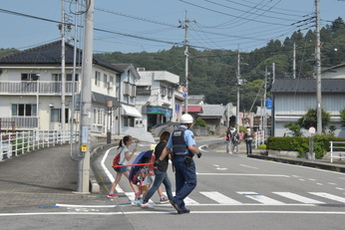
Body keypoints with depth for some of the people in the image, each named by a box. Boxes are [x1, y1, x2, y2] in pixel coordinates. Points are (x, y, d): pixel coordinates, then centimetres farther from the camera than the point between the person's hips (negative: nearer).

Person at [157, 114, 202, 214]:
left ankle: (181, 208, 12)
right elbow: (191, 147, -23)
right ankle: (176, 200, -15)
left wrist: (160, 160, 11)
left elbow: (167, 148, 11)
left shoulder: (174, 133, 12)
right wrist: (198, 152, -5)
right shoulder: (188, 132, -11)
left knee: (180, 183, 11)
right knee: (191, 183, -3)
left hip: (176, 160, 8)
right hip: (186, 160, -8)